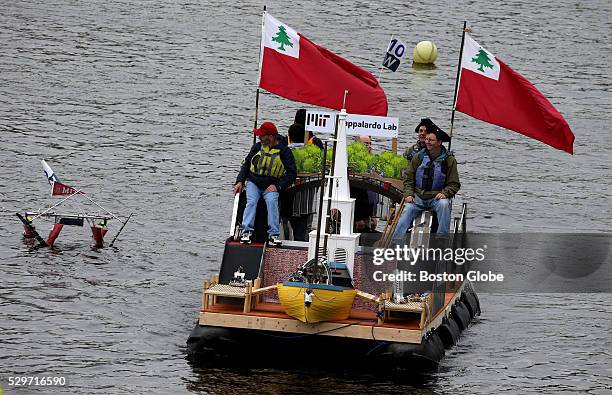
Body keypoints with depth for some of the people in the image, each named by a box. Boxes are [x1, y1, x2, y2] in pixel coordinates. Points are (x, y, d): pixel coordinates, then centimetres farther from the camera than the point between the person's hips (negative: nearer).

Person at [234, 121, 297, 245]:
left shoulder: (283, 151, -3)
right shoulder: (257, 147, 7)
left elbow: (292, 173, -3)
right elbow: (246, 164, 15)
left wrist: (278, 186, -14)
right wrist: (240, 181, 2)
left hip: (271, 186, -2)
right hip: (253, 182, 3)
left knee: (272, 202, -29)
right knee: (251, 202, -24)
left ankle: (273, 235, -29)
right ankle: (246, 232, -31)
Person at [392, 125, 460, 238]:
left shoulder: (449, 160, 1)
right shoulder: (419, 157, 8)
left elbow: (454, 184, 2)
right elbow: (409, 179, 12)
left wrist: (444, 193, -17)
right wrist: (408, 194, -6)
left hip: (437, 196, -2)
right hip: (418, 196, 2)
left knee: (444, 204, -34)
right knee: (407, 211, -23)